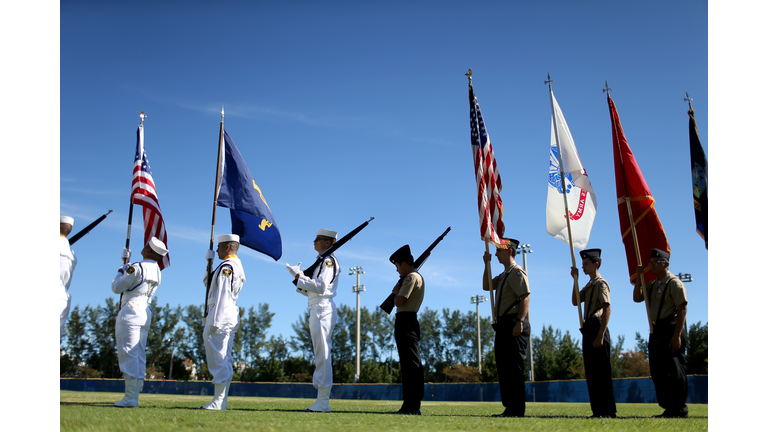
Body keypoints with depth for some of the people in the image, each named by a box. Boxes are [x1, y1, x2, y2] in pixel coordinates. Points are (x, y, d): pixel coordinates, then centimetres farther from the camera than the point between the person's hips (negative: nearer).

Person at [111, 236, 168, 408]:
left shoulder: (136, 267, -13)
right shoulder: (157, 270, 12)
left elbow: (116, 287, -5)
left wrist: (121, 271, 12)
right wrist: (127, 262, 30)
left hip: (130, 312, -8)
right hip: (145, 313, 8)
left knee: (129, 355, -8)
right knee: (139, 356, 8)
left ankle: (130, 398, -10)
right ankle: (135, 396, 10)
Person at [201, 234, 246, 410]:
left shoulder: (227, 266, -11)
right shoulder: (237, 266, 20)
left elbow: (223, 295, -19)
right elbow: (208, 283, 26)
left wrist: (215, 321, -21)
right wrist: (209, 263, 15)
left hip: (221, 317, -10)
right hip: (231, 317, 10)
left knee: (219, 360, -9)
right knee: (224, 361, 10)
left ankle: (218, 402, -7)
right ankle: (221, 401, 14)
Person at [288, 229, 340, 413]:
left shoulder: (329, 260, -8)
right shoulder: (321, 261, 22)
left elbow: (321, 287, -19)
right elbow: (312, 290, 21)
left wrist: (299, 276, -13)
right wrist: (299, 276, 9)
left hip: (323, 311, -10)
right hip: (317, 311, 10)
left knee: (323, 356, -9)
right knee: (321, 356, 10)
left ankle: (323, 402, -6)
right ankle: (321, 401, 15)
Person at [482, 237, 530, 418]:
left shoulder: (517, 272, -9)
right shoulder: (504, 275, 20)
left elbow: (525, 297, -18)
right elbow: (486, 286, 23)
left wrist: (520, 322, -27)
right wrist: (487, 264, 17)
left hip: (513, 324, -10)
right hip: (503, 324, 10)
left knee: (514, 368, -8)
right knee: (503, 367, 10)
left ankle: (517, 409, -5)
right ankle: (510, 408, 15)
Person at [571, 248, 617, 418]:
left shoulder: (601, 283, -9)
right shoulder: (589, 285, 18)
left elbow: (607, 309, -17)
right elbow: (575, 301, 13)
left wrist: (600, 336, -22)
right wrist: (575, 280, 7)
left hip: (597, 328, -10)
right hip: (588, 329, 10)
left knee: (601, 372, -7)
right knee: (591, 372, 10)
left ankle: (608, 412, -2)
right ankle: (598, 410, 15)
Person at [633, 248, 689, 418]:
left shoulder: (674, 283, -9)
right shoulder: (652, 285, 17)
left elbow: (682, 309, -15)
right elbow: (637, 298, 13)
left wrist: (677, 335, -21)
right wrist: (638, 278, 4)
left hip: (671, 329, -9)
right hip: (656, 332, 9)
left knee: (674, 372, -5)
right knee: (658, 372, 9)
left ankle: (680, 410, 2)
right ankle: (669, 408, 17)